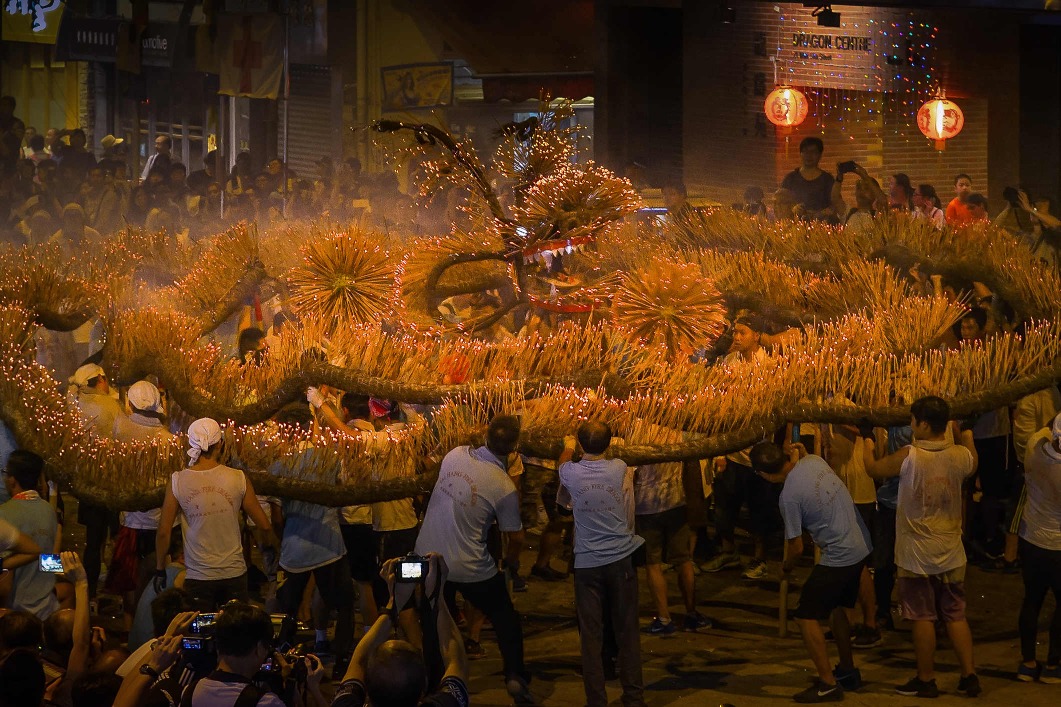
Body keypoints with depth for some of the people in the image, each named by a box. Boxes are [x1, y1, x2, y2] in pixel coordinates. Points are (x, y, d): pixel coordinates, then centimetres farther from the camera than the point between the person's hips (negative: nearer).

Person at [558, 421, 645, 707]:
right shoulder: (621, 469, -6)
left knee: (591, 634, 4)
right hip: (622, 558, 0)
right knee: (627, 631, 7)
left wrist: (568, 447, 39)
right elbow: (630, 514, 8)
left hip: (587, 563, 0)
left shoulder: (571, 472, -5)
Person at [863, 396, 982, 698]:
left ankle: (925, 680, 13)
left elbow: (873, 469, 0)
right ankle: (969, 676, 12)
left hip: (917, 554, -4)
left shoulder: (909, 456, -17)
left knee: (923, 618, 5)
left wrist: (868, 445, 21)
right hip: (952, 552, 4)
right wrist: (965, 436, 37)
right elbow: (971, 466, 20)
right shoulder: (961, 455, -6)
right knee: (956, 616, 12)